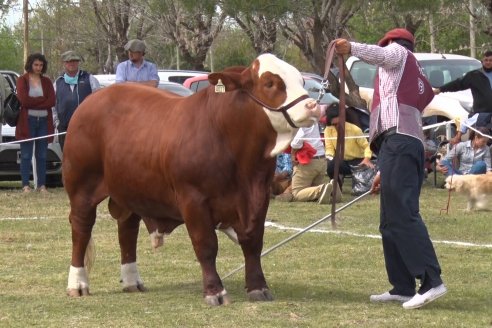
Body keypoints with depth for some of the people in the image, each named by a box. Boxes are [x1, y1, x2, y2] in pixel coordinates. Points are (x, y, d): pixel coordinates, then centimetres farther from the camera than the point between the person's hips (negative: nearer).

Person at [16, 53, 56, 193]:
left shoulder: (46, 81, 12)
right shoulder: (22, 80, 3)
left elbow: (52, 101, -2)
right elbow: (23, 100, -11)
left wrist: (33, 103, -12)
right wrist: (43, 100, -9)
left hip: (44, 121, 3)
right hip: (27, 121, -3)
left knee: (42, 155, 4)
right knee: (26, 155, -3)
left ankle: (42, 185, 6)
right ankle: (26, 185, -3)